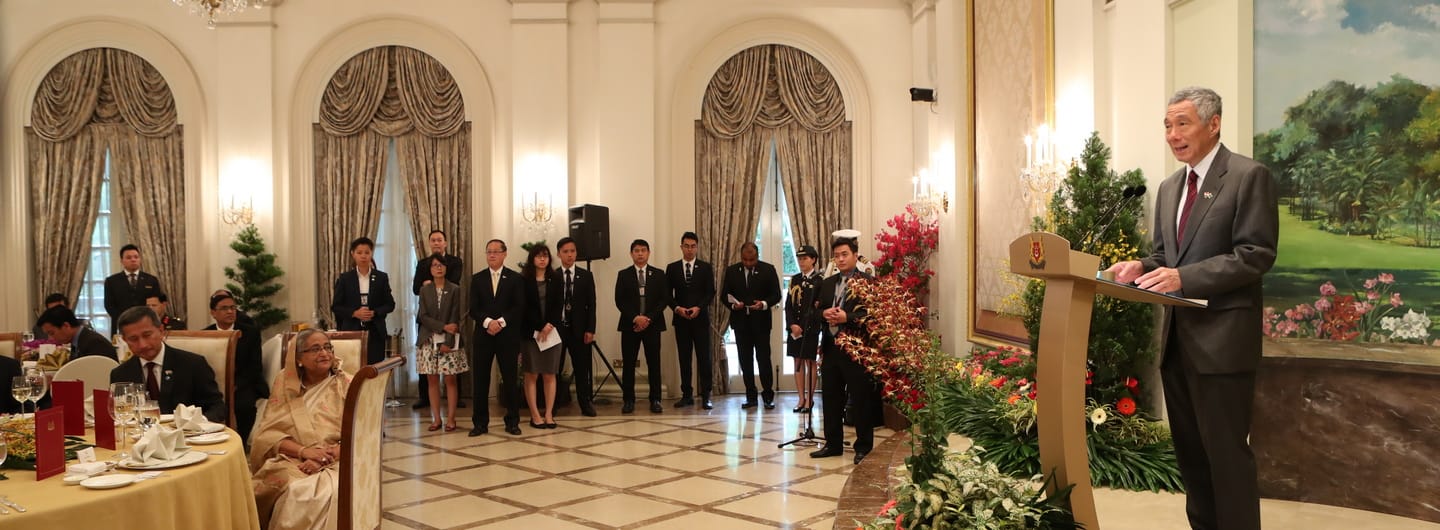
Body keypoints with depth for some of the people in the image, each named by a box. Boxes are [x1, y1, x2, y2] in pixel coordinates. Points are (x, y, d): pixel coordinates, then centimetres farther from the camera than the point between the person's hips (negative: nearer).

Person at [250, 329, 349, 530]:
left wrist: (325, 458, -19)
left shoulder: (347, 385, 8)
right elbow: (267, 432, 3)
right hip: (290, 462, 1)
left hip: (335, 464, -1)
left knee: (329, 493, -34)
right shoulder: (285, 382, 12)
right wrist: (304, 451, -15)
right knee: (295, 493, -33)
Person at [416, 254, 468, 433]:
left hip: (449, 341, -2)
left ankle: (451, 418, 4)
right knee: (432, 380, 3)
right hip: (429, 341, 2)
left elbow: (455, 317, -4)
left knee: (450, 379, -1)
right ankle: (436, 418, 8)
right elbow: (423, 316, -1)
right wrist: (443, 327, -14)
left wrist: (448, 342, -12)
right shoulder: (424, 290, 7)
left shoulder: (454, 289, 0)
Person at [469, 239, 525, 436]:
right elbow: (473, 308, 3)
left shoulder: (515, 278, 5)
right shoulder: (477, 279, 10)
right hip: (483, 335, 2)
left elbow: (519, 308, -3)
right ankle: (480, 423, 8)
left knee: (510, 379, 2)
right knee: (480, 379, 1)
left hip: (507, 335, -1)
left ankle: (512, 422, 10)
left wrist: (501, 322, -14)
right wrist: (488, 322, -14)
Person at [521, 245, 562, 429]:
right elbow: (524, 308, -5)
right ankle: (535, 415, 4)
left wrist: (549, 325, -10)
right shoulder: (523, 280, 1)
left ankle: (549, 414, 5)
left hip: (552, 332, 2)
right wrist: (540, 326, -12)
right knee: (531, 375, 0)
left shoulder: (554, 281, 9)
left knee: (549, 375, 2)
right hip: (530, 332, -2)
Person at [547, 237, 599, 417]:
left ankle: (585, 404, 11)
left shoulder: (586, 276, 6)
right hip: (556, 328, -1)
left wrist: (590, 329, -3)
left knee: (582, 368, 4)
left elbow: (591, 305, 3)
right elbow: (547, 304, 1)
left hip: (578, 329, 1)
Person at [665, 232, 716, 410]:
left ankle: (705, 396, -1)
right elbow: (668, 294, 6)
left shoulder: (706, 268, 5)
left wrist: (698, 307, -15)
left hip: (700, 318, -1)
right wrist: (677, 308, -11)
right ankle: (687, 395, 11)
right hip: (680, 319, 2)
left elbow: (710, 293, 0)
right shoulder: (672, 268, 8)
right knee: (684, 358, 5)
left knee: (704, 358, -4)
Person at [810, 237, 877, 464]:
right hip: (831, 348, 7)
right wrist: (825, 314, -5)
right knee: (831, 399, 12)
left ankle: (864, 446, 13)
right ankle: (833, 444, 22)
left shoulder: (867, 281, -5)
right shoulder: (827, 283, 16)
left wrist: (847, 317, -21)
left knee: (861, 399, 2)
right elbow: (817, 310, 17)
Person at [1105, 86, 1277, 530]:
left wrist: (1185, 277, -25)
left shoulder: (1249, 176, -8)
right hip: (1176, 336, 8)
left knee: (1226, 451, -2)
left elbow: (1257, 255, -16)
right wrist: (1140, 267, -3)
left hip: (1221, 337, -8)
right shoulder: (1169, 188, 15)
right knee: (1189, 450, 15)